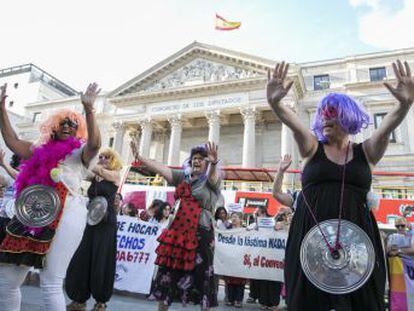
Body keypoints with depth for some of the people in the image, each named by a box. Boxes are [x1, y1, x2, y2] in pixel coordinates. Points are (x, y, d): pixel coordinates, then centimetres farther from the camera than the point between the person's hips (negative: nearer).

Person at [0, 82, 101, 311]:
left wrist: (88, 109, -24)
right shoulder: (41, 150, 23)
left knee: (51, 283, -7)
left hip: (65, 214, -6)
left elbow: (95, 143, -15)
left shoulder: (81, 152, 6)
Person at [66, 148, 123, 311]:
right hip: (92, 220, 5)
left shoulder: (116, 176, -2)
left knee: (101, 261, 0)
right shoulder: (94, 176, 12)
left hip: (107, 222, -5)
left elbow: (99, 170, -18)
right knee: (82, 259, 5)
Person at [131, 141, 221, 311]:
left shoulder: (211, 180, -2)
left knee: (201, 274, 1)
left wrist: (214, 163, -49)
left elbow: (213, 175, -26)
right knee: (168, 270, 12)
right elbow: (161, 169, 6)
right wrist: (139, 158, -3)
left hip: (201, 233, -5)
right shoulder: (183, 176, 12)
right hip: (178, 229, 5)